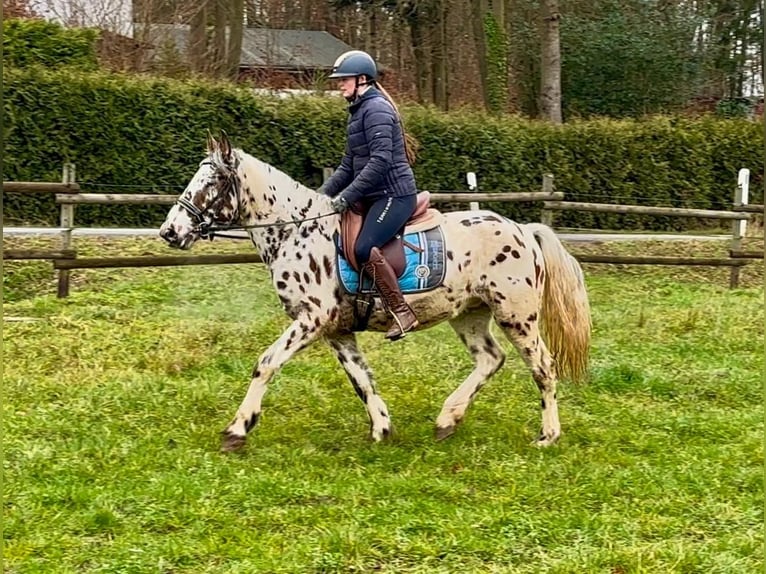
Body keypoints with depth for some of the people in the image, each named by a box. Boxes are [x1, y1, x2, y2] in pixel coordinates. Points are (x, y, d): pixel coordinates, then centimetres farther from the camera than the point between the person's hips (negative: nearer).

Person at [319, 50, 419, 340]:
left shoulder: (376, 109, -12)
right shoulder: (358, 111, 19)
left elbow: (380, 161, -22)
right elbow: (349, 166, 23)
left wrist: (346, 196, -23)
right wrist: (321, 195, 12)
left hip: (394, 194, -11)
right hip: (373, 197, 11)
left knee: (364, 248, -27)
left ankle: (402, 312, -24)